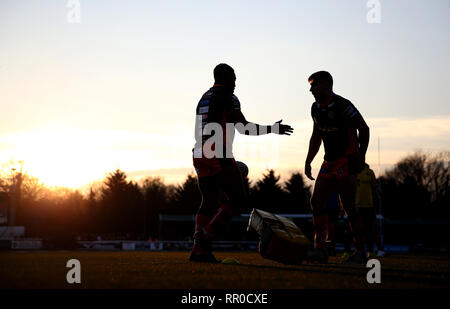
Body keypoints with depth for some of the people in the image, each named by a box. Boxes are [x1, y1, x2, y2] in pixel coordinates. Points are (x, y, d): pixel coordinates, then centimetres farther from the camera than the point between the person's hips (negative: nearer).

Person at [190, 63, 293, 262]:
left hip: (200, 154, 8)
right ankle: (206, 237, -14)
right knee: (237, 199, -1)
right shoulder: (227, 97, -4)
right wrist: (272, 129, 3)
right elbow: (244, 128, -9)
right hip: (219, 153, -8)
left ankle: (199, 248, -2)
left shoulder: (204, 99, 22)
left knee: (209, 203, 9)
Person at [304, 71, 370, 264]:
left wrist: (361, 157, -17)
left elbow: (363, 129, -12)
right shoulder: (316, 108, 11)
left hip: (347, 161, -8)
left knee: (348, 205, -9)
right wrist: (308, 162, 19)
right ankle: (320, 249, 4)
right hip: (329, 162, 9)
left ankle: (360, 251, -1)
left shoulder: (342, 106, -14)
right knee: (317, 201, 1)